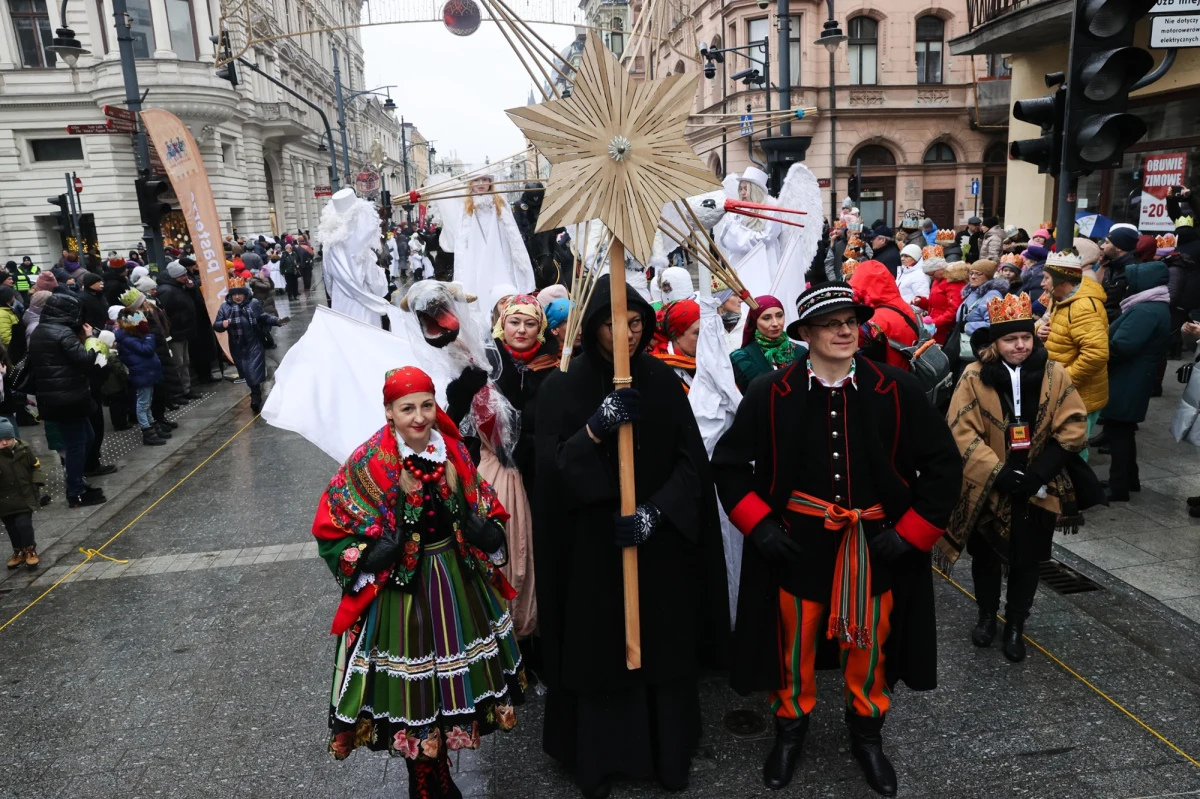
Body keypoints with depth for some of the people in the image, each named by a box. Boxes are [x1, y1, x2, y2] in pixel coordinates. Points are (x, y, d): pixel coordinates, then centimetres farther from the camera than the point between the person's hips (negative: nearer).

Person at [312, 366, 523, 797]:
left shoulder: (453, 451, -3)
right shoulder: (368, 463, -15)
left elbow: (481, 508, 9)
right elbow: (332, 527, -8)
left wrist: (488, 535, -9)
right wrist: (367, 558, -21)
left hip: (457, 582, 5)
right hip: (399, 590, -4)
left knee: (454, 678, 18)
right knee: (412, 689, 8)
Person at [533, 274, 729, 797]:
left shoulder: (663, 381, 1)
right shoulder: (564, 385, -5)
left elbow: (691, 460, -2)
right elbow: (551, 468, -12)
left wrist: (655, 511, -16)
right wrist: (596, 428, -27)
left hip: (661, 543, 2)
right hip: (592, 545, -2)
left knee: (664, 647, 11)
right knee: (599, 650, 7)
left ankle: (669, 753, 31)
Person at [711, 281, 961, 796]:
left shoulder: (897, 392, -7)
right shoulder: (770, 395, -9)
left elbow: (943, 465, -1)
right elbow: (729, 462, 0)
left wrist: (912, 532, -7)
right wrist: (758, 523, -8)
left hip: (875, 543, 1)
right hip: (796, 541, 0)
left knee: (869, 642, 15)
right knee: (794, 638, 13)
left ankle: (866, 733, 41)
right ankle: (790, 728, 38)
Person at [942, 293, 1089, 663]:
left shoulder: (1054, 374, -5)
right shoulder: (974, 377, -11)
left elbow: (1073, 427, -4)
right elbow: (961, 431, -14)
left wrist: (1040, 472, -13)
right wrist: (997, 473, -21)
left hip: (1037, 490, 1)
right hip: (987, 488, -1)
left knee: (1026, 560, 11)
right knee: (986, 557, 15)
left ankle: (1015, 626, 29)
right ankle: (987, 616, 36)